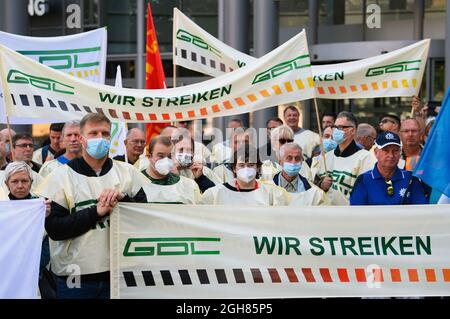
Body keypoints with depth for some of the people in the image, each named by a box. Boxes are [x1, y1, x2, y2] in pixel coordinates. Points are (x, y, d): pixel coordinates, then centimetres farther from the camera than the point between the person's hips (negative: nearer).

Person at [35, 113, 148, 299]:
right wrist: (96, 212, -17)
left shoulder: (127, 172, 6)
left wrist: (123, 199, -14)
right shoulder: (61, 176, -2)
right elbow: (54, 228, -9)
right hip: (75, 276, -2)